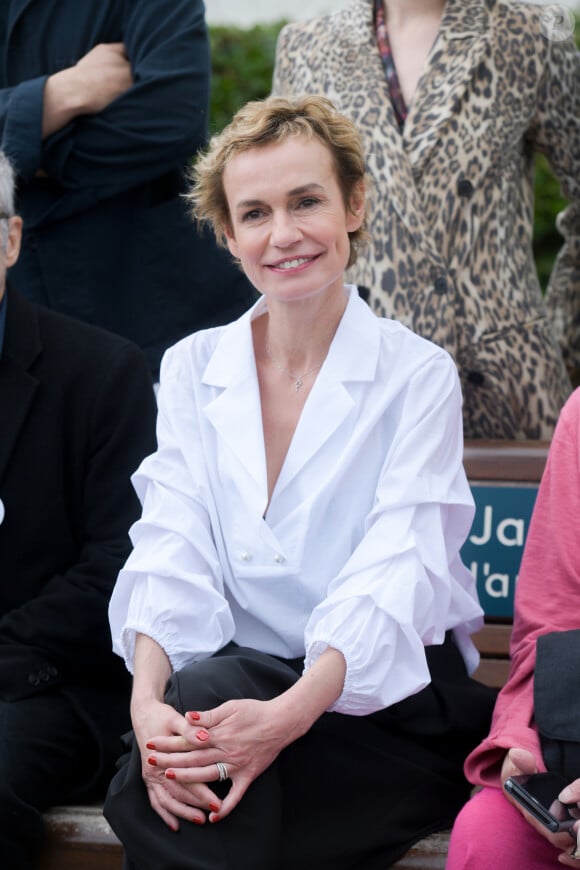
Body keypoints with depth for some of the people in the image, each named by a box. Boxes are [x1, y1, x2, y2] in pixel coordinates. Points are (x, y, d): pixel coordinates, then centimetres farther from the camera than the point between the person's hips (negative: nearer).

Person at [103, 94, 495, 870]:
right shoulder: (192, 368, 11)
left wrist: (291, 712, -32)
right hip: (238, 678, 3)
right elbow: (173, 550, -2)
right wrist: (148, 699, -23)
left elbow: (396, 578, -14)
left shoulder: (418, 376, 0)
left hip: (385, 696, -2)